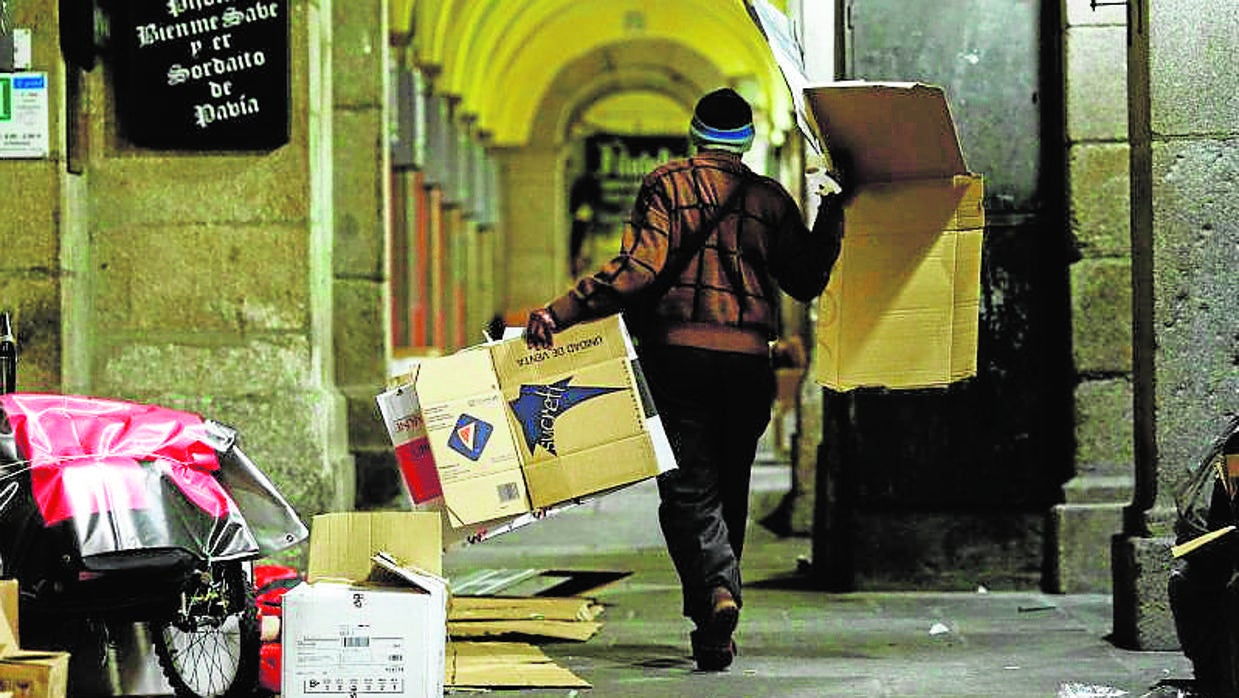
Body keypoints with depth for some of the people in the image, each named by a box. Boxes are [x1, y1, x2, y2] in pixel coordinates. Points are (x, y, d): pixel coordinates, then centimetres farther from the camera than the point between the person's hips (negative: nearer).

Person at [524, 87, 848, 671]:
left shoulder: (667, 185, 2)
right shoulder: (770, 198, 10)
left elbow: (639, 268, -11)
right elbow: (806, 281, 14)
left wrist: (560, 313, -13)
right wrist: (832, 215, 26)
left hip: (678, 353, -3)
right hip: (748, 359, 3)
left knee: (688, 488, -2)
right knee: (728, 488, 14)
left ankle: (715, 586, -28)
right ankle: (714, 631, 17)